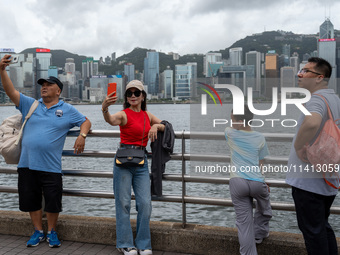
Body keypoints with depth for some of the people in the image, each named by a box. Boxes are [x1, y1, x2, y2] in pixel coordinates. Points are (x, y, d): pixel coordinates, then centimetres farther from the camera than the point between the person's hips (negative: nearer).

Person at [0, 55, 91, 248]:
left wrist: (82, 136, -12)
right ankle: (38, 232, 28)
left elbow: (86, 122, 8)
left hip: (51, 166, -2)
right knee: (31, 200, 11)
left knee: (53, 202, 3)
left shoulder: (68, 110, 6)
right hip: (27, 164, 3)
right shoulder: (30, 105, 9)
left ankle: (52, 232, 23)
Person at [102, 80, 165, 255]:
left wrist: (156, 126, -4)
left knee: (145, 203, 3)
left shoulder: (147, 115, 11)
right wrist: (104, 108, -51)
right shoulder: (124, 114, -6)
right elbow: (111, 120, -29)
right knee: (124, 203, 0)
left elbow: (167, 126, 18)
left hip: (141, 162, 5)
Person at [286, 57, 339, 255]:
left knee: (312, 229, 2)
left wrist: (298, 146, -27)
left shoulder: (317, 100, -19)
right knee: (323, 225, 21)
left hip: (308, 179, -10)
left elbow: (312, 122, -43)